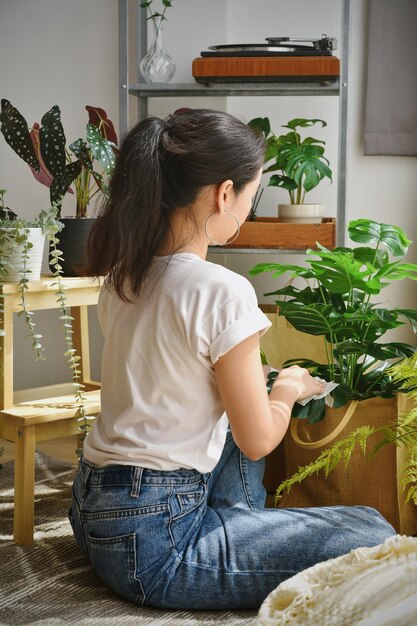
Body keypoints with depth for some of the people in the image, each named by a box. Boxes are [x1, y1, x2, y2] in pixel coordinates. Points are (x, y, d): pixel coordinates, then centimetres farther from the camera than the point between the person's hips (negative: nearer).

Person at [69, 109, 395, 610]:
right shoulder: (222, 292, -20)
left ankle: (241, 535, 24)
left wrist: (245, 378, 25)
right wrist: (289, 388, 10)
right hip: (151, 542, -9)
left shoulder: (122, 275, 5)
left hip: (91, 511, 10)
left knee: (237, 417, 30)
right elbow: (258, 442, -11)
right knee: (373, 535, -10)